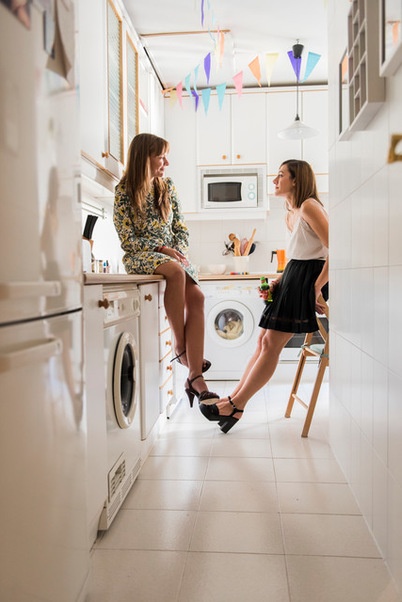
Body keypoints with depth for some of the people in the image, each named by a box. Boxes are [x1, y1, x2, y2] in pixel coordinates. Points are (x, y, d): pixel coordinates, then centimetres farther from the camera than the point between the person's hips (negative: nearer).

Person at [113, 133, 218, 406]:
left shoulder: (168, 187, 10)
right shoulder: (124, 191, -3)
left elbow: (181, 228, 10)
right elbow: (128, 238, -7)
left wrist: (180, 251, -9)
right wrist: (162, 249, -17)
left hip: (173, 255, 4)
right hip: (140, 256, -4)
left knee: (197, 297, -23)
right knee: (175, 270, -38)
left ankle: (195, 377, -23)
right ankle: (180, 346, -22)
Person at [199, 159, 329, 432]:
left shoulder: (309, 207, -13)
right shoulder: (291, 215, 17)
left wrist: (317, 287, -18)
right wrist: (277, 282, 6)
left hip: (308, 280, -10)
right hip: (293, 277, 10)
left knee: (271, 343, -8)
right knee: (264, 340, 6)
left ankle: (235, 404, 1)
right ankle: (237, 401, 10)